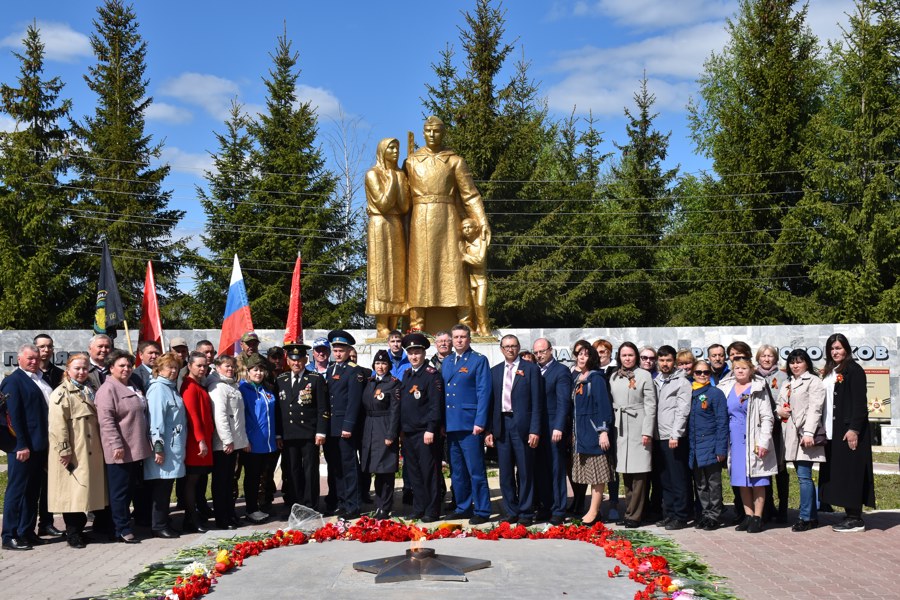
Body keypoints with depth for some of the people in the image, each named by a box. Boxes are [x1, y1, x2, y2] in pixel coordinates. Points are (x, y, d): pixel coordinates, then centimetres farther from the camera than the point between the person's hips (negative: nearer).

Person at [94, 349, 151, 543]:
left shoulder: (131, 388, 18)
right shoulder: (108, 389, -11)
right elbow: (106, 420, -19)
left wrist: (145, 444, 24)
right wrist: (116, 444, -23)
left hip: (135, 449, 9)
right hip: (120, 451, -9)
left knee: (129, 490, 13)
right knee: (120, 491, -1)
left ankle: (124, 526, 22)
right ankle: (122, 529, 4)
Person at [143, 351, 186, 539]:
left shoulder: (171, 388, 16)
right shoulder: (158, 389, -11)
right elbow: (156, 419, -17)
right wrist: (158, 447, -21)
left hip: (174, 447, 9)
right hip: (164, 448, -9)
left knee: (166, 487, 12)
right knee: (161, 487, -4)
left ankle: (162, 523, 18)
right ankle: (159, 526, 2)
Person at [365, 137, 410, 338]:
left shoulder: (399, 174, 16)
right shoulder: (373, 174, -1)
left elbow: (405, 206, 3)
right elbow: (383, 203, -14)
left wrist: (400, 181, -3)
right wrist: (392, 180, -6)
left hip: (398, 228, 6)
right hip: (380, 227, -6)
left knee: (397, 274, 1)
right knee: (381, 274, -10)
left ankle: (392, 326, 2)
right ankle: (381, 327, -11)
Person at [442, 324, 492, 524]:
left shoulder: (479, 360, -3)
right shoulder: (446, 362, 16)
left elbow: (483, 393, -8)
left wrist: (480, 422, -15)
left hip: (470, 423, -6)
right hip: (451, 423, 6)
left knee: (476, 470, -4)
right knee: (457, 471, 12)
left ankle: (481, 511, 3)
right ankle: (463, 508, 23)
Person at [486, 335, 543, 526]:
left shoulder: (531, 369, 1)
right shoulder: (495, 371, 13)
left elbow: (537, 402, -3)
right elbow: (491, 402, 12)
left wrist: (535, 430, -10)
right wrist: (489, 430, 4)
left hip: (522, 426, -4)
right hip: (501, 425, 4)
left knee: (525, 472, 1)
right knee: (505, 473, 8)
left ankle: (526, 513, 10)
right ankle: (512, 511, 18)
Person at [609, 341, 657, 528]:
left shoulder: (644, 375, -2)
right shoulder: (614, 377, 13)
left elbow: (650, 405, -5)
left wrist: (647, 431, -11)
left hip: (638, 427, -5)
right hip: (620, 428, 5)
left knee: (638, 474, -4)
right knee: (626, 473, 9)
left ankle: (634, 515, -1)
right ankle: (629, 512, 17)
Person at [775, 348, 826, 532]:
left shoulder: (813, 381, -2)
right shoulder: (786, 384, 21)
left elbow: (814, 408, -12)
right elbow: (778, 405, 26)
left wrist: (809, 433, -20)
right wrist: (779, 410, 1)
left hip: (805, 435, -7)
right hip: (791, 435, 7)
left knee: (804, 476, -11)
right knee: (803, 476, 10)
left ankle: (806, 518, -8)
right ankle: (813, 516, 16)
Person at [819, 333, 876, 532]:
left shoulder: (853, 369, -7)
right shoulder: (829, 372, 16)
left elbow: (859, 402, -13)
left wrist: (854, 429, -20)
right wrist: (823, 429, 10)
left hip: (849, 430, -8)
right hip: (832, 431, 8)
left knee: (850, 471, -6)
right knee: (837, 472, 8)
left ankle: (856, 519, 0)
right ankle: (850, 516, 13)